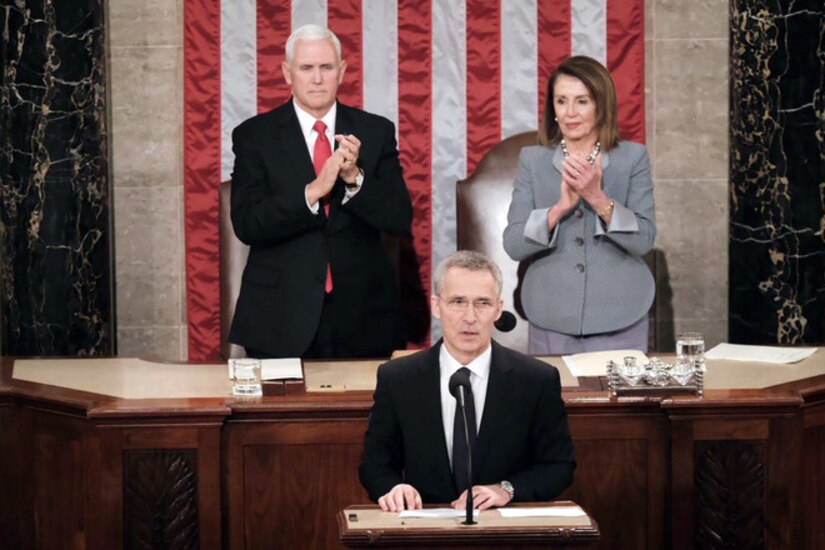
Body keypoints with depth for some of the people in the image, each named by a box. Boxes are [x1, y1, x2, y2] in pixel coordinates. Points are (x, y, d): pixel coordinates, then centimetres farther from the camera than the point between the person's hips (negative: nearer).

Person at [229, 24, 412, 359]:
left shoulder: (376, 132, 4)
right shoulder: (254, 136, 0)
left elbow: (400, 219, -2)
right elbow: (246, 224, -11)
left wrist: (354, 177, -19)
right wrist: (313, 191, -24)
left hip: (363, 320, 2)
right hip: (282, 320, -2)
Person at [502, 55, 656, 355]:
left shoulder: (633, 157, 0)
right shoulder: (532, 160, 3)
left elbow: (644, 241, -7)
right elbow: (513, 245, -4)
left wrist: (598, 198, -20)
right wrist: (561, 206, -19)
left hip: (619, 320, -1)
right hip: (551, 320, 1)